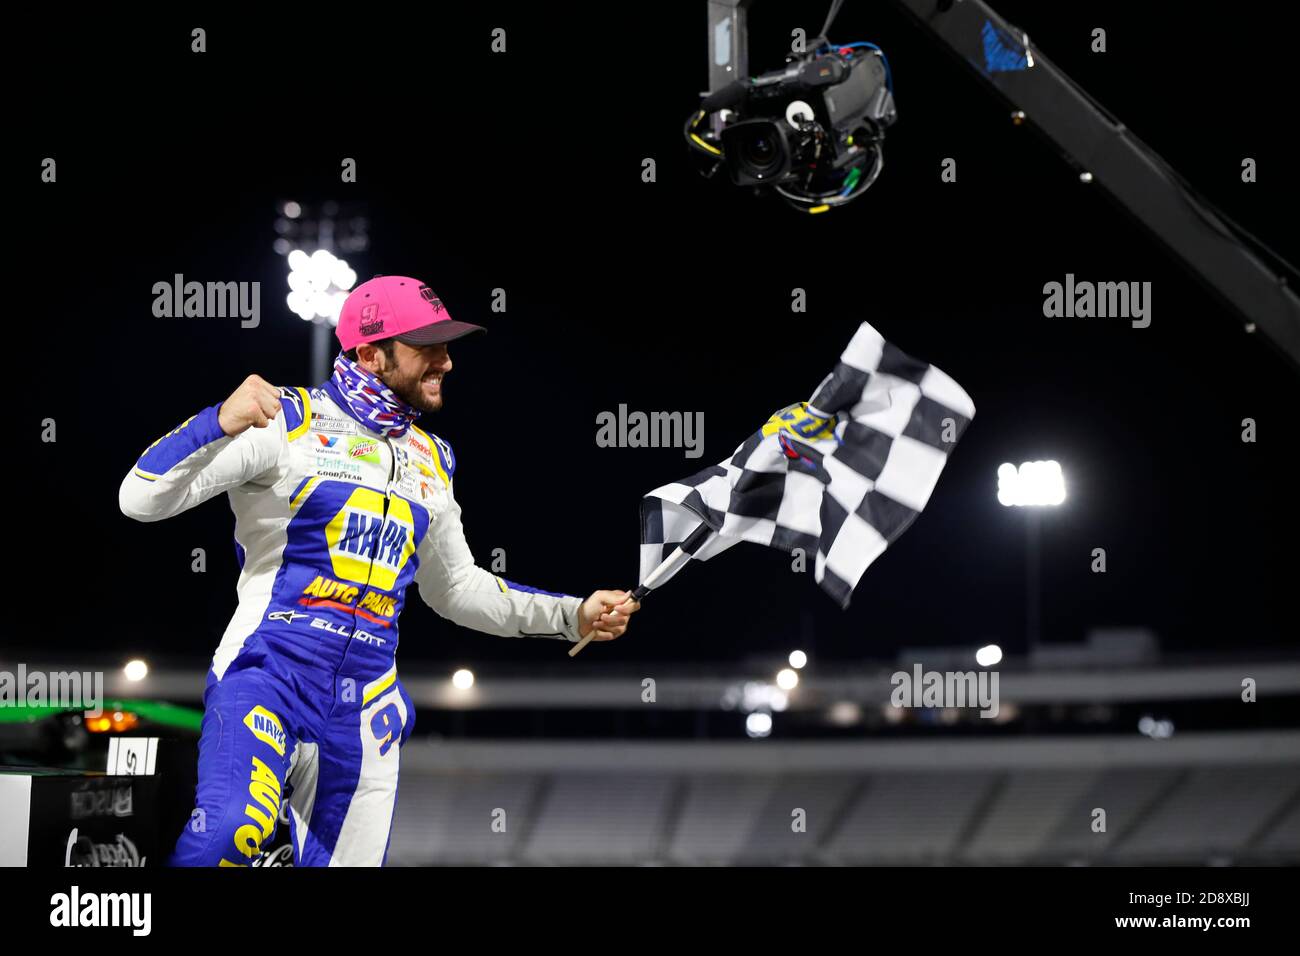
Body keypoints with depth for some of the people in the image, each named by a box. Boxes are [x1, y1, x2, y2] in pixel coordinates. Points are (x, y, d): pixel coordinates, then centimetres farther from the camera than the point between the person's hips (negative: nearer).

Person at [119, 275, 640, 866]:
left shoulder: (431, 461, 18)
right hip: (266, 669, -7)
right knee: (233, 829, -34)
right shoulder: (286, 421, -2)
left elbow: (455, 587, 31)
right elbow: (142, 499, -9)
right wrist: (220, 422, -24)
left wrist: (573, 616, 23)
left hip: (363, 705, 7)